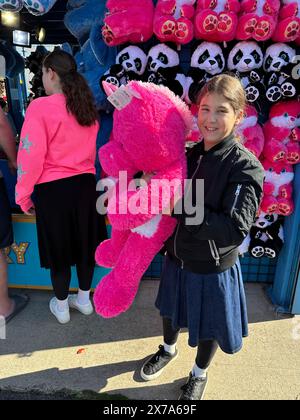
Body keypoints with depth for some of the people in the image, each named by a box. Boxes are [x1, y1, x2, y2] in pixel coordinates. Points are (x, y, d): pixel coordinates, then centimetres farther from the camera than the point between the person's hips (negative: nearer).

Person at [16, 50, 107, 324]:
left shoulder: (40, 107, -14)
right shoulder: (87, 107, 5)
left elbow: (31, 156, -15)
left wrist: (23, 195, -6)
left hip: (53, 189, -5)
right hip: (85, 184, 5)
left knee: (59, 248, 11)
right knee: (84, 243, 17)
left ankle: (61, 306, 31)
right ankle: (84, 299, 36)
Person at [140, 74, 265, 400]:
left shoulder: (245, 166, -21)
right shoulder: (189, 155, -4)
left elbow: (235, 228, -29)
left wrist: (180, 206, -32)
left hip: (213, 267, -5)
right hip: (177, 256, 5)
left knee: (208, 328, 20)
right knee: (170, 311, 28)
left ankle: (199, 374, 51)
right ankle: (169, 349, 60)